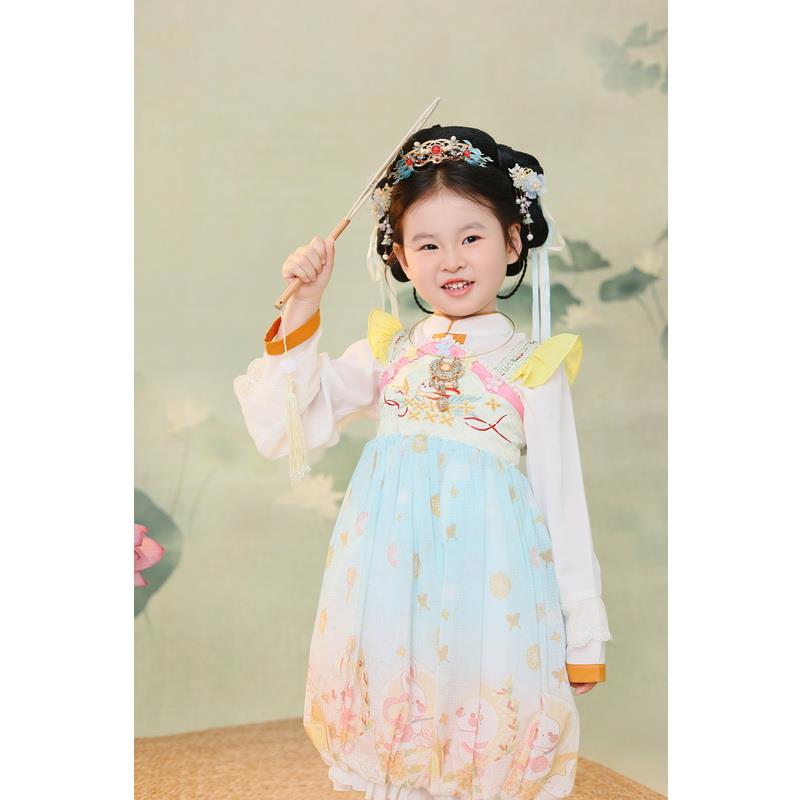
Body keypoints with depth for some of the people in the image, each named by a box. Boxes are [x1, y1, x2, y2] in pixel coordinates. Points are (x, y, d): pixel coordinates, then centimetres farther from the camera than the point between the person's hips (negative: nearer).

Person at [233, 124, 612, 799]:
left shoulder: (533, 365, 2)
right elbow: (286, 427, 5)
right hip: (392, 575, 3)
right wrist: (302, 308, -1)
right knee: (392, 733, 9)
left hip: (489, 576, -2)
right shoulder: (388, 352, 9)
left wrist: (583, 634, 4)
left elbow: (562, 498, 3)